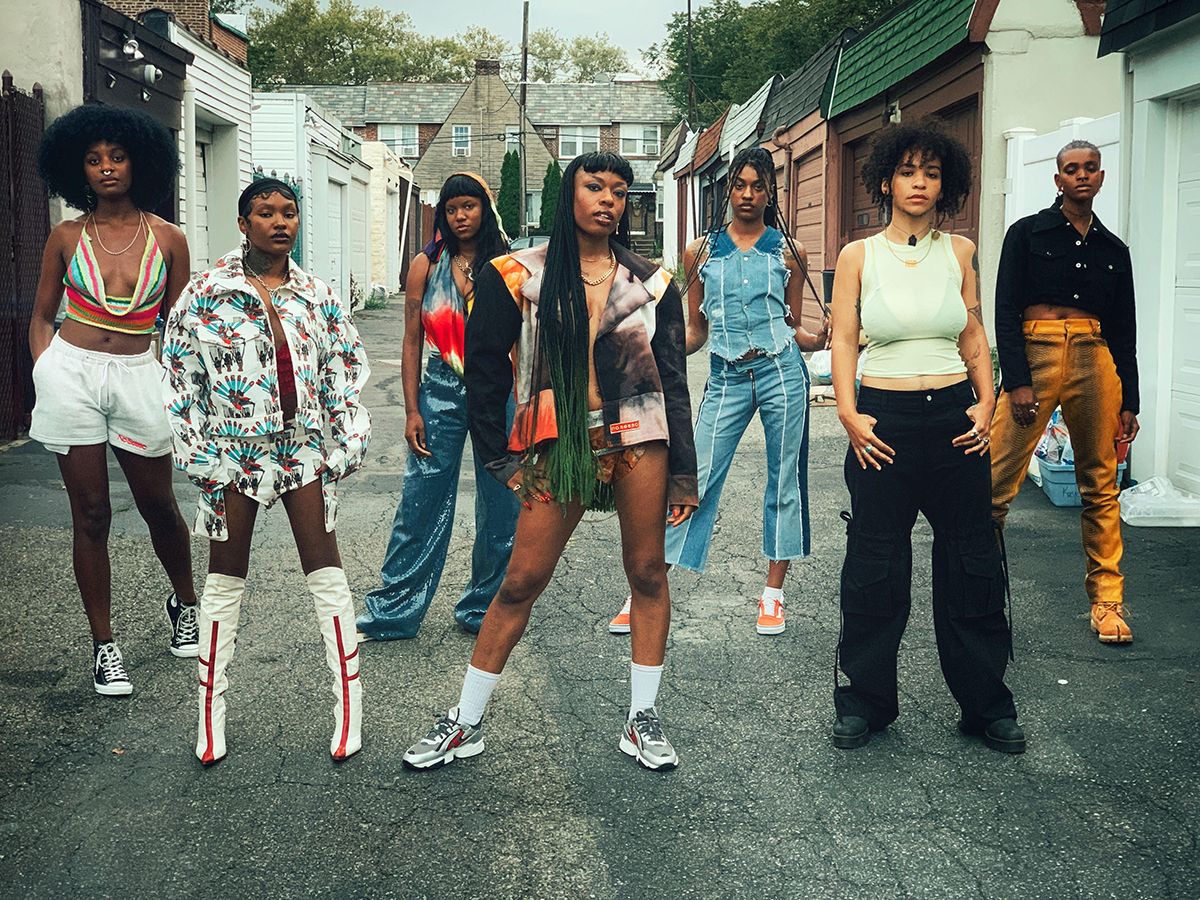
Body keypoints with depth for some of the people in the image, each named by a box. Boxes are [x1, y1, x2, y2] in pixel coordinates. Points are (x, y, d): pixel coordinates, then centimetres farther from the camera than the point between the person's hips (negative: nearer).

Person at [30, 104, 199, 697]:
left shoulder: (167, 239, 3)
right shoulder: (67, 237, 4)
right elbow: (41, 316, 11)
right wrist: (45, 372, -2)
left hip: (138, 375, 0)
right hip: (72, 370, 0)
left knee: (158, 505, 10)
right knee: (90, 515, 3)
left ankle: (184, 602, 38)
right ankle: (104, 646, 13)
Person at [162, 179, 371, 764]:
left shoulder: (316, 294, 6)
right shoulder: (206, 293, -2)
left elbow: (346, 369, 9)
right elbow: (179, 375, -1)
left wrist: (348, 442, 3)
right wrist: (195, 453, -5)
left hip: (305, 449, 2)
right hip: (234, 451, -2)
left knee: (326, 571, 1)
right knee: (225, 578, 6)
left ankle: (349, 703, 9)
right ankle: (211, 710, 17)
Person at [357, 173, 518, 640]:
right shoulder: (427, 265, 4)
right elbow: (412, 342, 3)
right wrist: (412, 412, -1)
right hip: (441, 393, 0)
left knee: (500, 505, 6)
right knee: (421, 503, 1)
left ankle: (484, 608, 21)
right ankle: (392, 610, 13)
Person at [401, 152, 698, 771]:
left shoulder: (651, 282, 8)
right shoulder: (523, 275, 2)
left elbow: (673, 379, 10)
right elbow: (485, 366, 5)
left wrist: (682, 472, 7)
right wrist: (502, 458, 1)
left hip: (638, 439, 2)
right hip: (561, 447, -2)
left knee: (648, 575, 5)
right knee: (520, 582, 0)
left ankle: (642, 720, 20)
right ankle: (465, 723, 13)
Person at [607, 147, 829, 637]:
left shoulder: (788, 253, 8)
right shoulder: (701, 252, 9)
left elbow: (793, 329, 11)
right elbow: (696, 331, 10)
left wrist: (819, 339, -10)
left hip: (781, 371, 0)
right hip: (726, 379, 0)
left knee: (784, 482, 6)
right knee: (695, 481, -3)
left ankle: (773, 594, 18)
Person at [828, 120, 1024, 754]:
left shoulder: (959, 251, 7)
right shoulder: (858, 256, 2)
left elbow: (974, 335, 12)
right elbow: (842, 339, 0)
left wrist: (986, 402, 0)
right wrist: (848, 413, -11)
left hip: (954, 418, 2)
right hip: (885, 420, -2)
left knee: (972, 564, 7)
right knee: (874, 566, 4)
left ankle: (986, 704, 22)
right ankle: (864, 700, 20)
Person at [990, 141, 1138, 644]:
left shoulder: (1114, 249, 17)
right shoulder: (1028, 233, 6)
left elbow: (1125, 333, 17)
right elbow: (1006, 311, -1)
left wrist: (1128, 403, 11)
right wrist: (1016, 381, -11)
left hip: (1096, 362, 3)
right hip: (1035, 355, -3)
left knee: (1101, 486, 4)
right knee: (998, 480, -8)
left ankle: (1106, 600, 12)